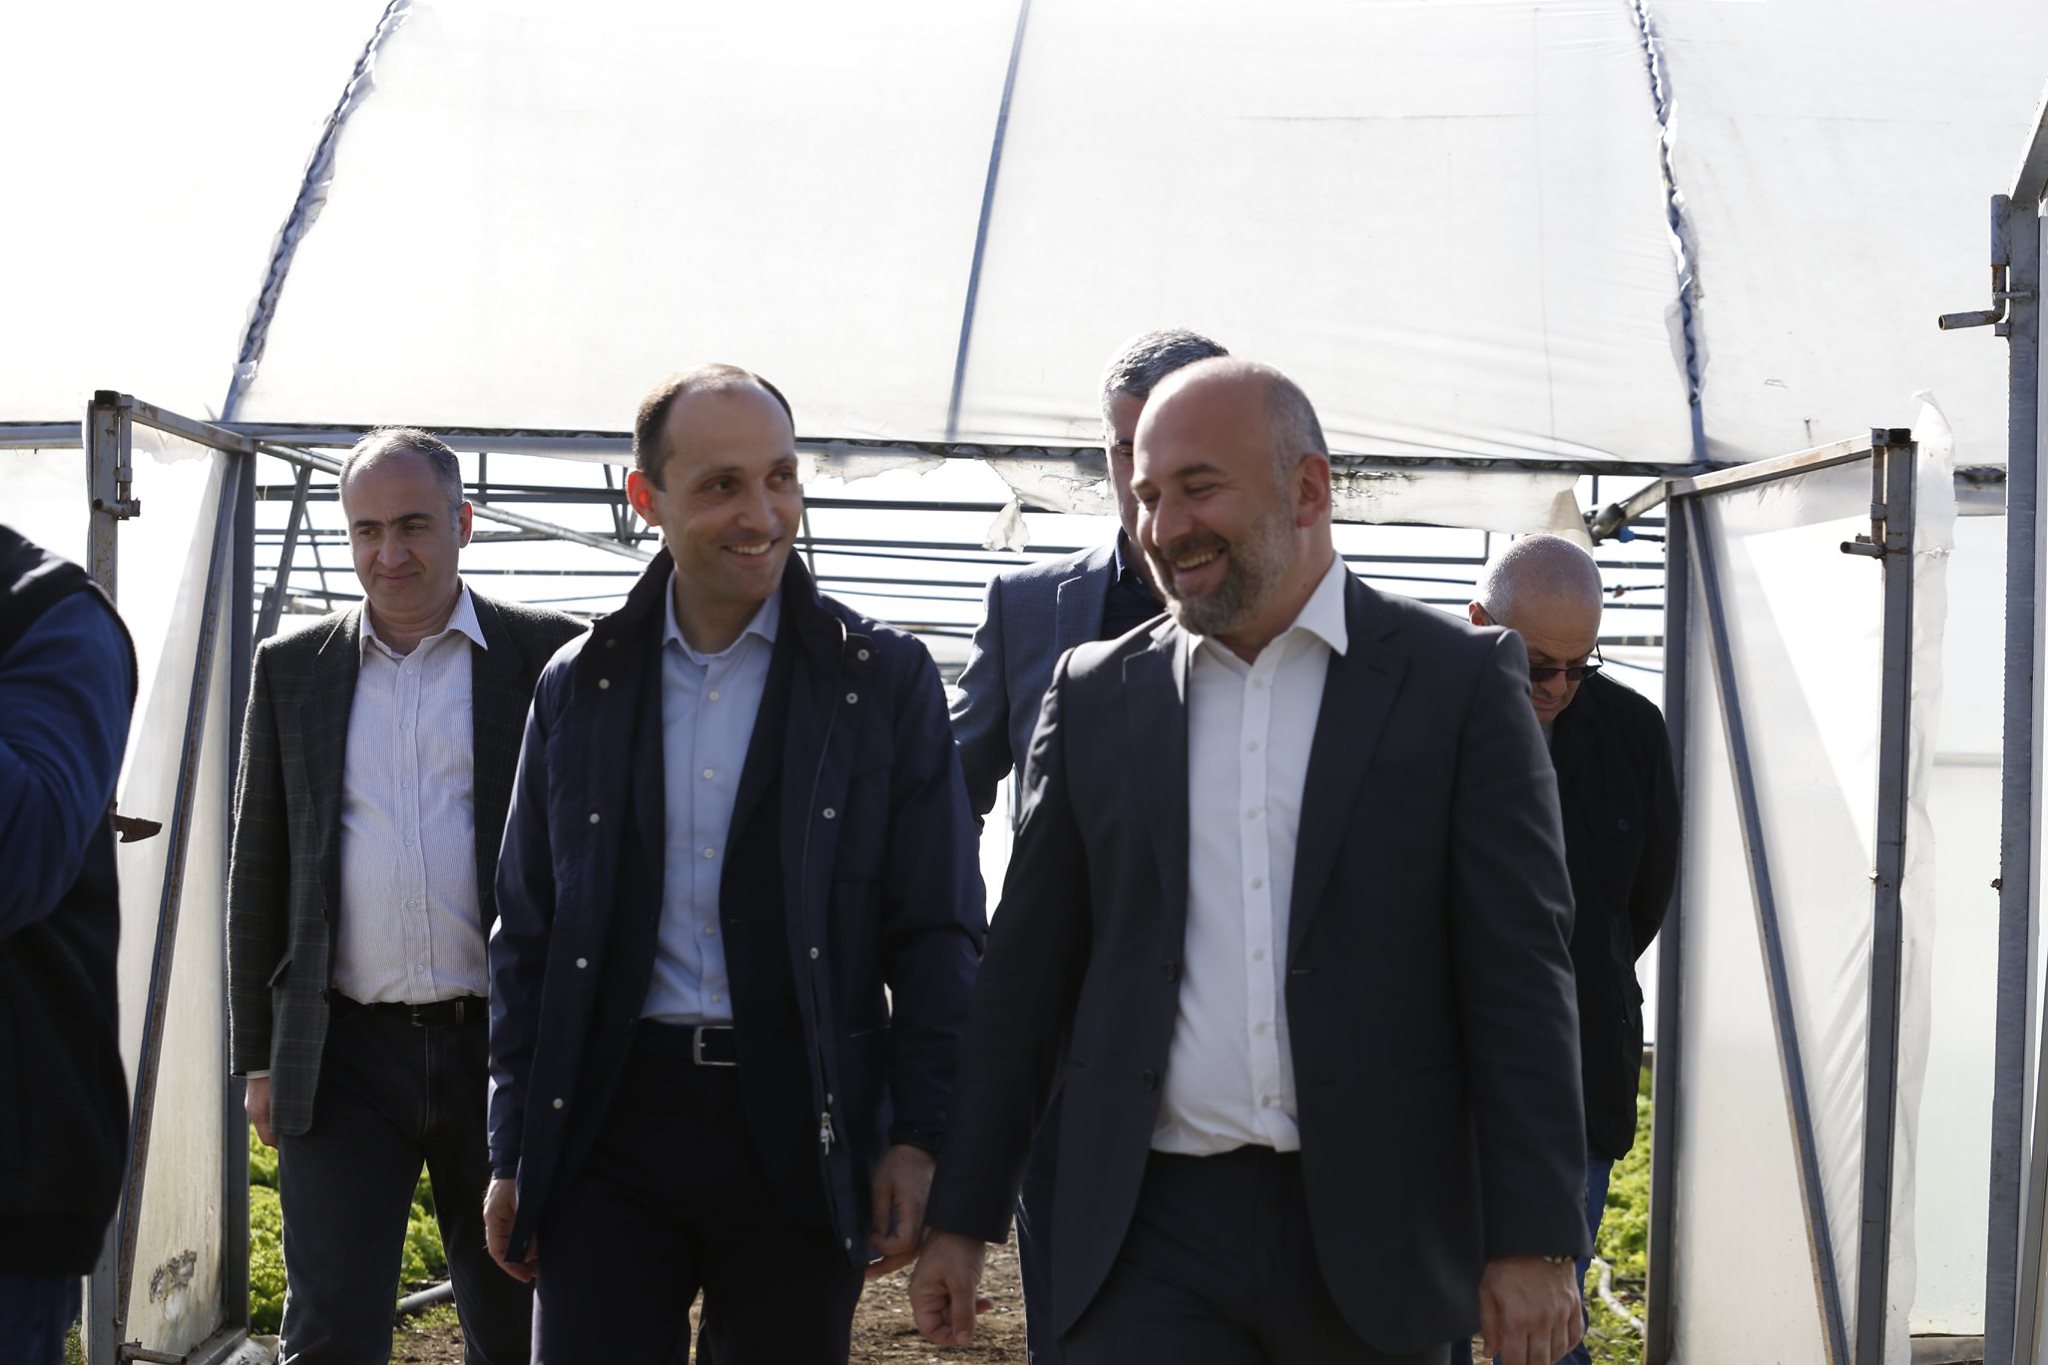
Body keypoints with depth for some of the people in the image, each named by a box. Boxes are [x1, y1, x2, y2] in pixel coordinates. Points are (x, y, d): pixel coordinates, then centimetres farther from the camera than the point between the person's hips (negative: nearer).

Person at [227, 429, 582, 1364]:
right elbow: (258, 872, 12)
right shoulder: (292, 668, 9)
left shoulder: (548, 656, 2)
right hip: (345, 1058, 1)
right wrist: (258, 1058, 8)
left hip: (501, 1044, -1)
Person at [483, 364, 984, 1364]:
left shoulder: (883, 679, 1)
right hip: (611, 1123, 1)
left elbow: (938, 933, 0)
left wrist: (922, 1137, -7)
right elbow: (527, 936, 11)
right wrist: (512, 1152, 9)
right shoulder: (579, 687, 8)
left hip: (804, 1130, -1)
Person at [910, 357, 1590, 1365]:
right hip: (1152, 1234, 2)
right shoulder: (1096, 694, 8)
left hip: (1374, 1232, -2)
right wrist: (961, 1217, 10)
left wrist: (1534, 1242, -8)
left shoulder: (1460, 680, 0)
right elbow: (1026, 973, 11)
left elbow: (1519, 976, -4)